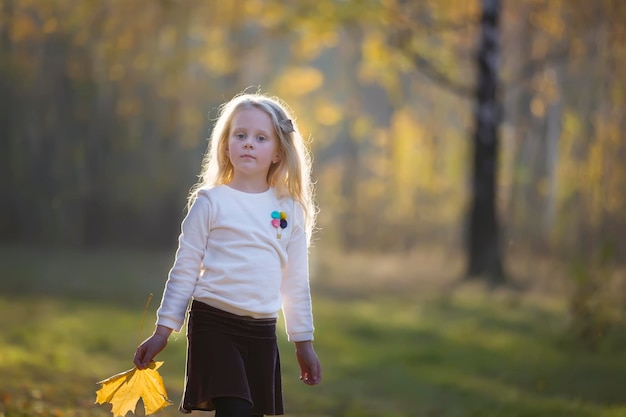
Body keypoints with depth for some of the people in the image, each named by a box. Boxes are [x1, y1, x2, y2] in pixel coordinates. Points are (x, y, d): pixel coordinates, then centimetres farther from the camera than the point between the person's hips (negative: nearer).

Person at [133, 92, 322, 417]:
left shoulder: (290, 211, 8)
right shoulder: (210, 202, -1)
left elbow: (296, 283, 14)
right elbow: (184, 270, 2)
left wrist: (303, 342, 15)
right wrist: (163, 331, -1)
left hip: (262, 332, 4)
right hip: (214, 324, -4)